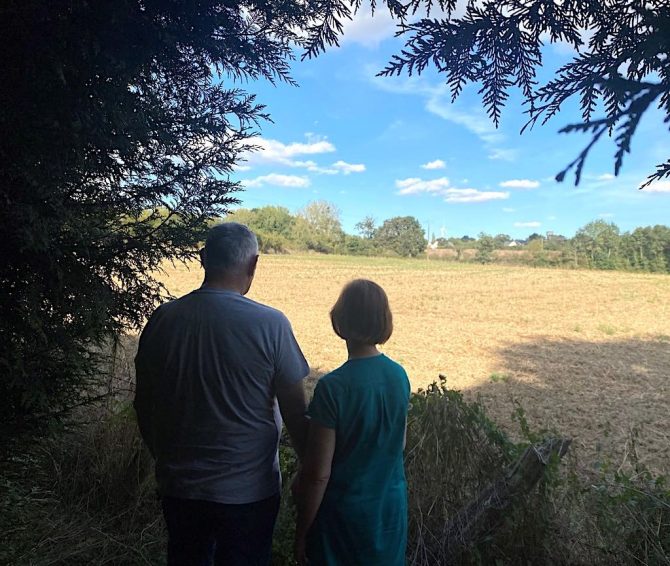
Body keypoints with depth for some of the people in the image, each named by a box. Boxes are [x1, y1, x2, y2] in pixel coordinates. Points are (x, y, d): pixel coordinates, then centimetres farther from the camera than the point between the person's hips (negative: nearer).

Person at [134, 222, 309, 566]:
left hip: (179, 486, 4)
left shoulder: (163, 319, -8)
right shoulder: (270, 324, -19)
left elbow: (144, 405, 2)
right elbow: (295, 413, -13)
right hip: (248, 491, -3)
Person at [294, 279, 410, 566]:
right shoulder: (400, 376, -6)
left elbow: (318, 474, -19)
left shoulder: (332, 387, -24)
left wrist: (301, 533, -6)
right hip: (391, 509, 6)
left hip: (345, 512, -5)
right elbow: (399, 445, 7)